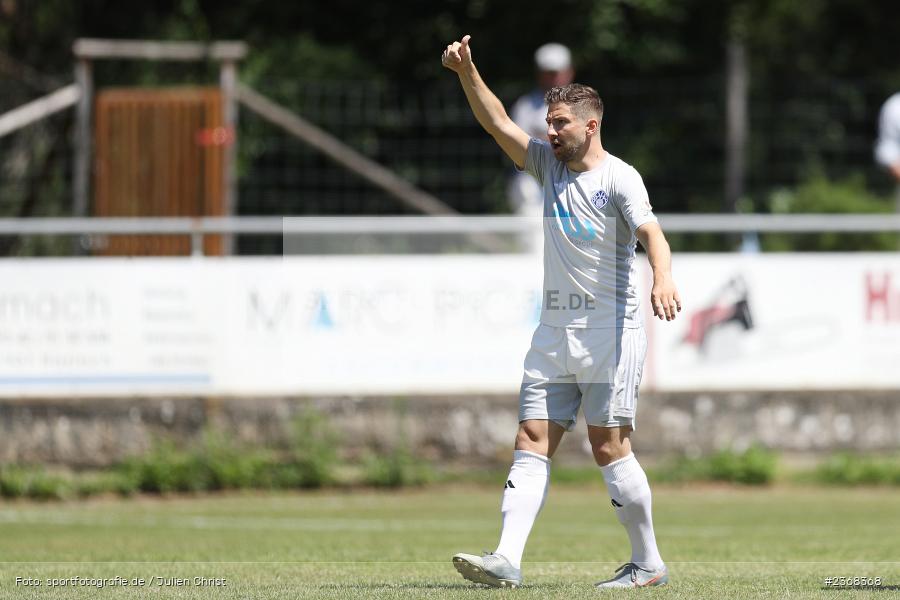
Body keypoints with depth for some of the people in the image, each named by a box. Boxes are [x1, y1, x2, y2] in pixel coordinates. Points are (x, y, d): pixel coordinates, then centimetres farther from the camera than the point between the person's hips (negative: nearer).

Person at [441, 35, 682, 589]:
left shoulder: (618, 178, -9)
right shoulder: (549, 164, 12)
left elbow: (652, 232, -23)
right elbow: (499, 124, 6)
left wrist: (663, 279, -43)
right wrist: (467, 73, -8)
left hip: (611, 334, -7)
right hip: (554, 333, 7)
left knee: (610, 448, -6)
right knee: (532, 444, -4)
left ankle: (649, 563, 6)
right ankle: (507, 560, -12)